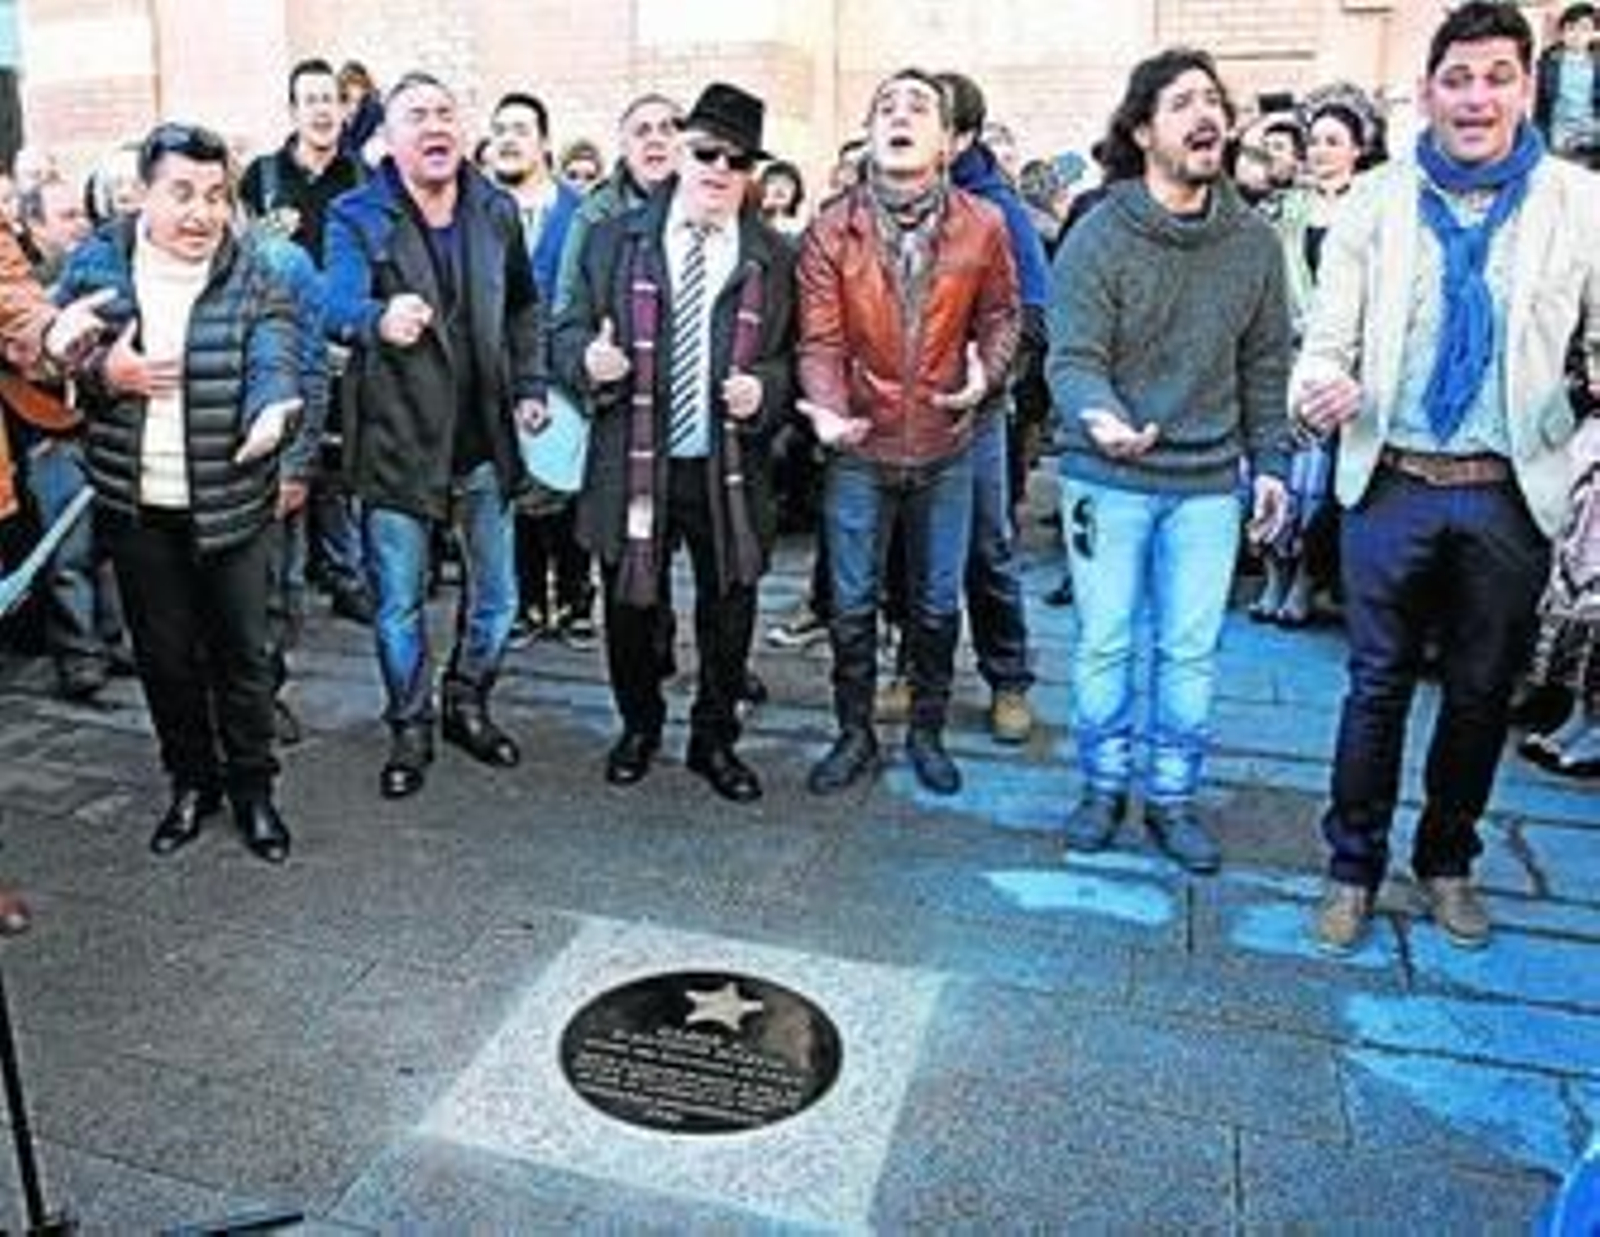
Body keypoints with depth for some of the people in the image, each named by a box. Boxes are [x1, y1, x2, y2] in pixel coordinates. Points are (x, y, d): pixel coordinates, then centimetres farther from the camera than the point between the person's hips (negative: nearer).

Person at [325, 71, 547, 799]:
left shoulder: (496, 211, 4)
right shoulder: (356, 218, -9)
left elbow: (523, 308, 15)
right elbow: (339, 305, -26)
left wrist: (529, 386, 5)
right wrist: (380, 320, -48)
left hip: (485, 441, 4)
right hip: (396, 443, -3)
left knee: (497, 596, 15)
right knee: (399, 606, 7)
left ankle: (467, 705, 37)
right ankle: (410, 732, 27)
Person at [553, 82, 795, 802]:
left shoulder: (773, 258, 5)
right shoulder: (616, 239, 6)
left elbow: (794, 358, 7)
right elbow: (568, 331, 7)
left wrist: (763, 389, -13)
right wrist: (589, 359, -15)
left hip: (728, 469, 0)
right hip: (633, 463, 0)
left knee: (729, 608, 8)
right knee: (631, 605, 11)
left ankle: (714, 739, 29)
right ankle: (639, 728, 35)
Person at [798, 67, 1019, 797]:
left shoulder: (982, 225, -4)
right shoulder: (830, 230, -6)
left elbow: (1001, 314, 8)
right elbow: (820, 339, -10)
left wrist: (988, 373, -10)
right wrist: (828, 410, -27)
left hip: (945, 446, 1)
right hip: (860, 448, 0)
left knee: (938, 603, 12)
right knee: (851, 603, 9)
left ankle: (927, 731, 31)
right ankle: (855, 735, 27)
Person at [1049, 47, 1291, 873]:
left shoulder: (1255, 241, 4)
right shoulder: (1098, 237, -8)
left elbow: (1264, 365, 11)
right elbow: (1073, 358, -15)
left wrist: (1268, 462, 9)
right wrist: (1099, 418, -35)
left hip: (1208, 482, 3)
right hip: (1110, 478, -3)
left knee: (1191, 651, 9)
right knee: (1105, 644, 8)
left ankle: (1173, 798, 25)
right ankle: (1103, 787, 26)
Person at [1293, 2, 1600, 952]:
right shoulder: (1376, 203, 1)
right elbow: (1328, 339, 1)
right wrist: (1318, 389, -23)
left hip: (1512, 492, 1)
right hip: (1392, 484, -1)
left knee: (1482, 692, 14)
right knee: (1378, 686, 7)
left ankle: (1449, 862, 34)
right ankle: (1355, 866, 23)